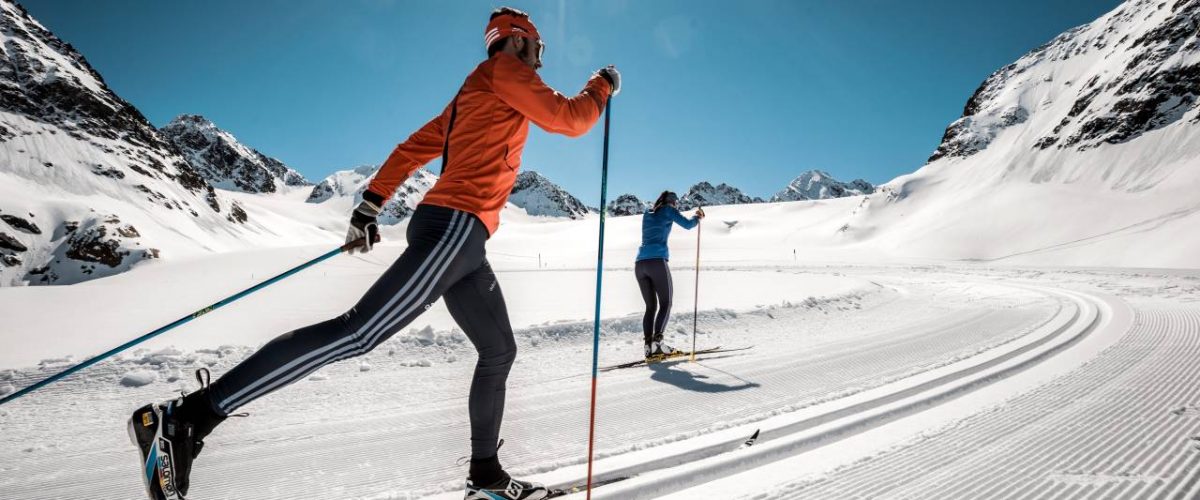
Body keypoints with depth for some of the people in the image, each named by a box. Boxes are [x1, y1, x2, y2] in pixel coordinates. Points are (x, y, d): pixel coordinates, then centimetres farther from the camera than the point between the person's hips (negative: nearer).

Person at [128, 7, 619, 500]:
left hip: (462, 242, 11)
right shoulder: (503, 71, 5)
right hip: (456, 226, -11)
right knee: (358, 333, -18)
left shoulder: (474, 97, 29)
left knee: (499, 351, 15)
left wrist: (372, 203, 22)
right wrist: (602, 87, 19)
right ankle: (187, 416, -15)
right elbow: (569, 119, 0)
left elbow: (413, 147, 25)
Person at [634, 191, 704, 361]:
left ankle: (649, 347, -3)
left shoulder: (647, 213, 24)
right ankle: (657, 341, -18)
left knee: (650, 306, 8)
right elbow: (687, 224, 4)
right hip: (657, 261, -6)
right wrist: (697, 217, 25)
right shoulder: (668, 210, 8)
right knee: (665, 303, 0)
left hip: (640, 263, 6)